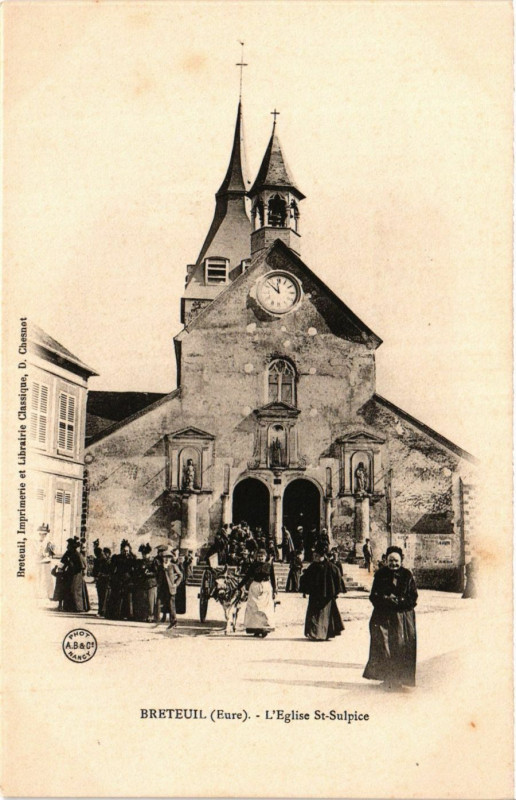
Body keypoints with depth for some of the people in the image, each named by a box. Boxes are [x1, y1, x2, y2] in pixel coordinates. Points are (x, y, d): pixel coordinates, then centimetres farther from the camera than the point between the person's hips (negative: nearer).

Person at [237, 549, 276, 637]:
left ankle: (265, 629, 0)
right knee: (254, 608, -1)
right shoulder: (254, 565, 2)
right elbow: (247, 576, 6)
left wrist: (274, 591, 5)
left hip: (266, 588, -1)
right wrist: (239, 586, 3)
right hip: (255, 587, 1)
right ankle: (256, 629, 4)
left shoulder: (269, 565, 1)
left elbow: (273, 578, 7)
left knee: (266, 608, -4)